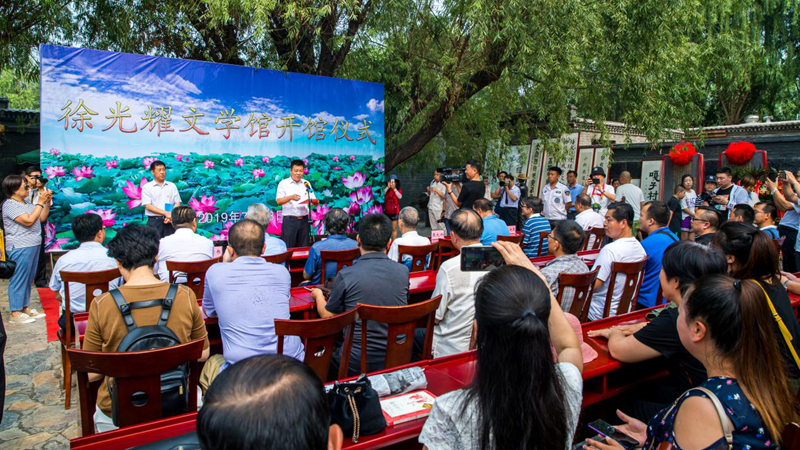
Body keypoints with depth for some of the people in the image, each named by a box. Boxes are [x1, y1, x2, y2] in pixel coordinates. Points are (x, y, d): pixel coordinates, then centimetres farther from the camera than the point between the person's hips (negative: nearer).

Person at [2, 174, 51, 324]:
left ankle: (26, 308, 24)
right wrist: (40, 202, -17)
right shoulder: (10, 205, -12)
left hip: (33, 246, 9)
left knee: (28, 279, 15)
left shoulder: (26, 203, 13)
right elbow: (28, 221, -21)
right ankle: (15, 313, 2)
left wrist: (47, 202, 4)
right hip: (20, 248, -9)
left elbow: (42, 218, 15)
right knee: (19, 279, -4)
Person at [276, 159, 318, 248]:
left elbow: (314, 200, 10)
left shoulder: (306, 183, 13)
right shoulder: (283, 183, 3)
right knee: (288, 248, -5)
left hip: (304, 220, 3)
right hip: (289, 220, -3)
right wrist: (290, 197, -24)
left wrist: (315, 201, -15)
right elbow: (278, 201, -6)